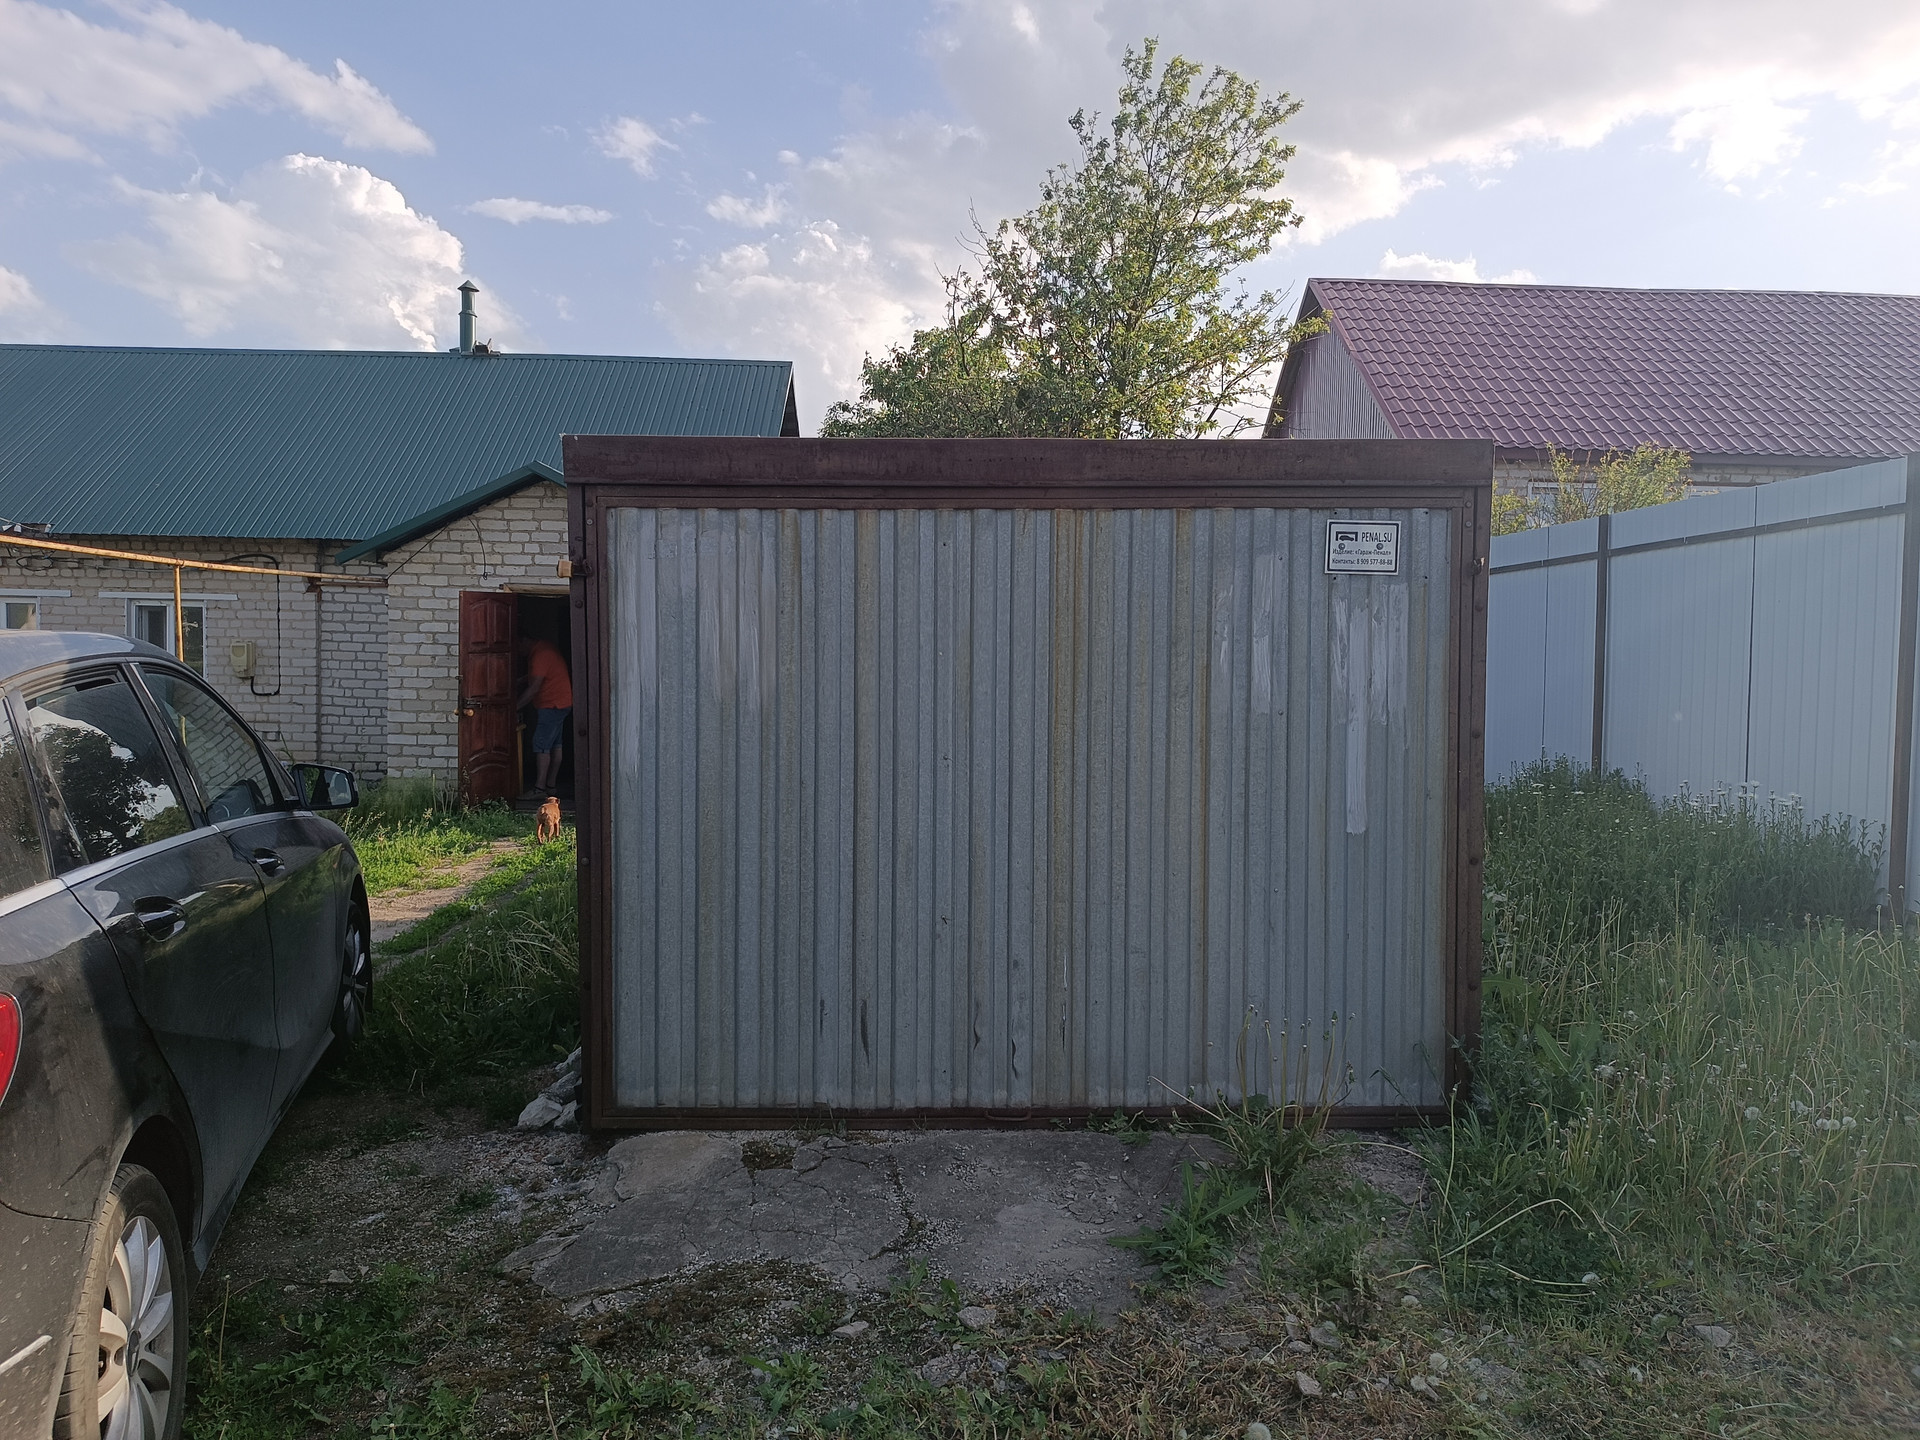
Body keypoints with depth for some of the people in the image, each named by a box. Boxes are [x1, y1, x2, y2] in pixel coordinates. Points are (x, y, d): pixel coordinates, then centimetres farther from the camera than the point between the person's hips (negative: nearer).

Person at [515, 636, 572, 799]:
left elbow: (533, 688, -21)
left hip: (551, 705, -11)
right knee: (554, 745, 10)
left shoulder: (540, 655, -18)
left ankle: (539, 789, -14)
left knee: (541, 746, -12)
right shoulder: (541, 650, 15)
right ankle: (550, 786, 14)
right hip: (559, 704, 11)